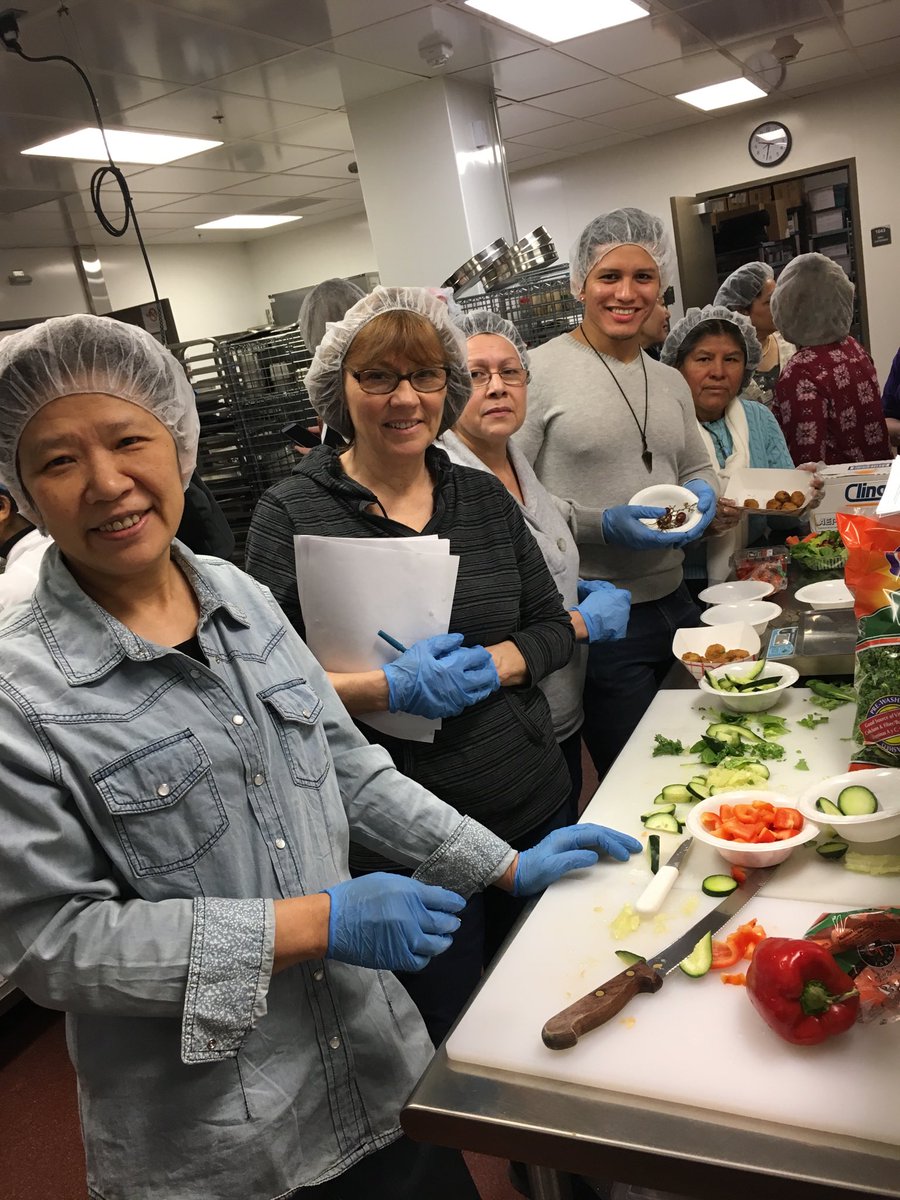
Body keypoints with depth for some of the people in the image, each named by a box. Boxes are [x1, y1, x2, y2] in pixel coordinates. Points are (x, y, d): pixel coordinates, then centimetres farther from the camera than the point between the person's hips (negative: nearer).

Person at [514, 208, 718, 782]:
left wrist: (701, 494, 1)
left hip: (673, 601, 7)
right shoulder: (541, 370, -10)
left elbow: (698, 467, 24)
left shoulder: (670, 381, 12)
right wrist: (601, 525, -22)